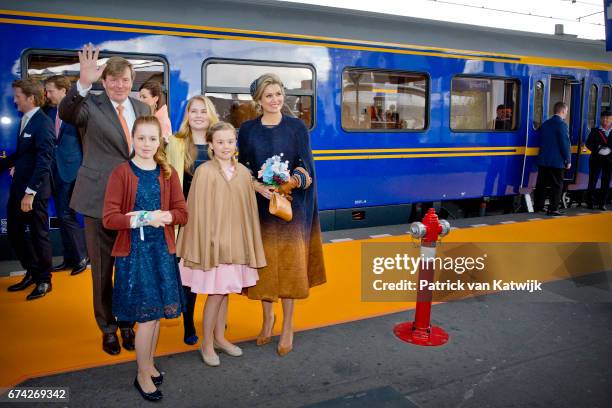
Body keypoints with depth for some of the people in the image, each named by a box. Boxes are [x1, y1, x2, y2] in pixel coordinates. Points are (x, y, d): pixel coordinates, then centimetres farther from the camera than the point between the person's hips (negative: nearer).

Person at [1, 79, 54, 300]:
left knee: (39, 235, 5)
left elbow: (44, 161, -20)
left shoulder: (43, 122, -14)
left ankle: (44, 280, 21)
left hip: (34, 191, -8)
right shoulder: (25, 120, 12)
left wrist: (30, 192, -22)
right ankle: (32, 272, 32)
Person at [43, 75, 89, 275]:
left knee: (67, 215, -7)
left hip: (72, 170, -7)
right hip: (56, 170, 7)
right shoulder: (50, 112, 11)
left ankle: (82, 255, 10)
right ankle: (70, 258, 22)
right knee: (63, 216, 11)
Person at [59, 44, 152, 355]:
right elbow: (65, 114, -26)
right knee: (102, 270, 10)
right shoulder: (91, 105, -5)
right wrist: (83, 83, -42)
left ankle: (127, 324, 32)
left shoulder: (142, 109, 8)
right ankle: (108, 328, 29)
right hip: (100, 199, -3)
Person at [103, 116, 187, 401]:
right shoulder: (121, 173, -6)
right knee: (147, 314, -1)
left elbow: (182, 213, 1)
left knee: (156, 312, 11)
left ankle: (149, 363, 32)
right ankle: (143, 375, 18)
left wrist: (162, 216, -16)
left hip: (162, 248, 4)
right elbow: (109, 218, -11)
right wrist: (142, 220, -21)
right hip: (133, 250, -3)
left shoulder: (168, 173, 4)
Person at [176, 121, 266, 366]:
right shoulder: (204, 172, -11)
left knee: (225, 292, 16)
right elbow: (199, 211, -11)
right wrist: (207, 244, -13)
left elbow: (249, 210, 7)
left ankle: (219, 337, 33)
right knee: (215, 294, 2)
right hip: (213, 242, -5)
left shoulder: (243, 172, 3)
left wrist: (250, 243, 7)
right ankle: (207, 344, 21)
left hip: (236, 242, 5)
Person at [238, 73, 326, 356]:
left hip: (291, 204, -1)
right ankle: (267, 317, 28)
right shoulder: (247, 130, 5)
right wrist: (257, 186, -16)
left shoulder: (297, 127, 2)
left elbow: (306, 164, -2)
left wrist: (293, 181, -23)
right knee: (264, 262, 7)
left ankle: (288, 327, 15)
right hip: (259, 205, 1)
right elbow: (242, 169, 4)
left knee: (289, 263, 1)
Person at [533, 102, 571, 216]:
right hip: (557, 161, -6)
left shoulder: (545, 124, 8)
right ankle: (553, 209, 1)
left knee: (541, 184, 12)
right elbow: (565, 144, -14)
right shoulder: (562, 124, -12)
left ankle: (538, 206, 19)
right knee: (557, 185, 1)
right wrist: (568, 160, -6)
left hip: (543, 160, 6)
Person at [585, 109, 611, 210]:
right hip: (596, 159, -1)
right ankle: (590, 202, 7)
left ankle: (602, 204, 10)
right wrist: (598, 149, -16)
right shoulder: (595, 131, 5)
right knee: (592, 181, -2)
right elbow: (588, 144, 1)